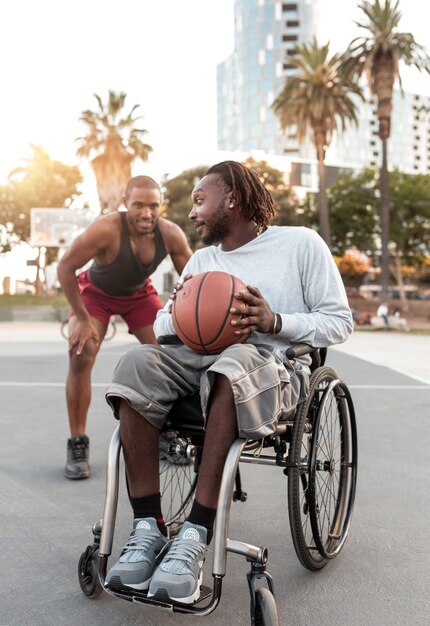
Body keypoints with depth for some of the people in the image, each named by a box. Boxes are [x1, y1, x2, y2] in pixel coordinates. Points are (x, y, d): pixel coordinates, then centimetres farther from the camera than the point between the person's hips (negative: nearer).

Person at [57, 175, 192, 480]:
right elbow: (65, 267, -27)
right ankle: (78, 444, -3)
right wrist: (83, 319, -25)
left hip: (139, 294, 3)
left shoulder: (171, 234, -27)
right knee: (81, 357, -19)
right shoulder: (107, 229, -38)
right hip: (96, 292, -3)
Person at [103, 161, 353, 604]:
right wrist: (178, 310, -6)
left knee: (233, 364, -39)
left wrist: (275, 322, -15)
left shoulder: (300, 243, 7)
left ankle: (195, 536, -34)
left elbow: (339, 322, 1)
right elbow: (161, 330, 18)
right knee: (136, 363, -26)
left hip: (275, 366, -4)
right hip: (199, 361, 5)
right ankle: (147, 530, -27)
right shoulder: (202, 259, 22)